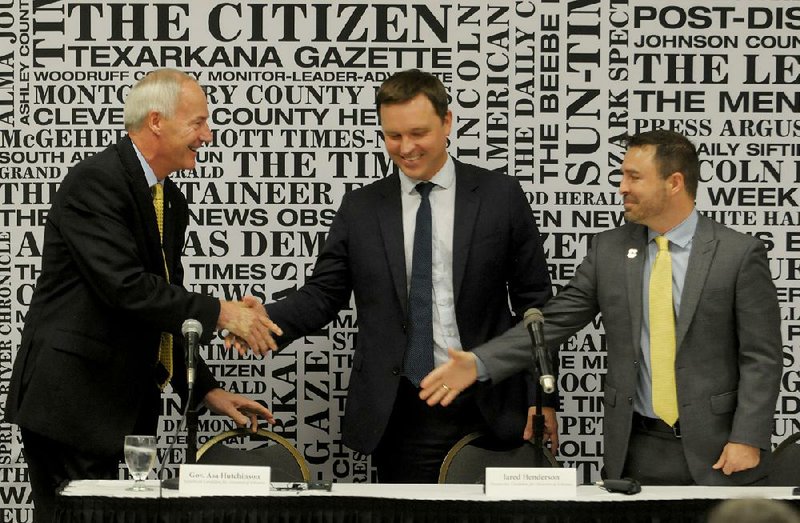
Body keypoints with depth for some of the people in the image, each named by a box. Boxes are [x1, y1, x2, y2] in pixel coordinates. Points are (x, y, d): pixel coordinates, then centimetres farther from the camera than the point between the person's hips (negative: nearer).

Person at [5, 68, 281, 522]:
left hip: (128, 409, 9)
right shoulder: (95, 181, -13)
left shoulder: (173, 202, 15)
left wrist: (206, 389, 11)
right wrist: (218, 313, -17)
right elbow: (124, 286, -23)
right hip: (73, 404, -9)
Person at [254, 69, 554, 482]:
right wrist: (266, 321, -15)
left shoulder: (500, 196, 3)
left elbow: (534, 303, 5)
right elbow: (322, 294, 6)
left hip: (488, 411, -1)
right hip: (400, 416, 1)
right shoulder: (360, 209, 8)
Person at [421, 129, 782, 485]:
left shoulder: (740, 253, -6)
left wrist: (747, 439, -13)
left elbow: (761, 357, -6)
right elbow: (553, 322, 4)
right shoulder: (608, 249, 5)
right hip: (635, 450, 3)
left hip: (716, 452, -3)